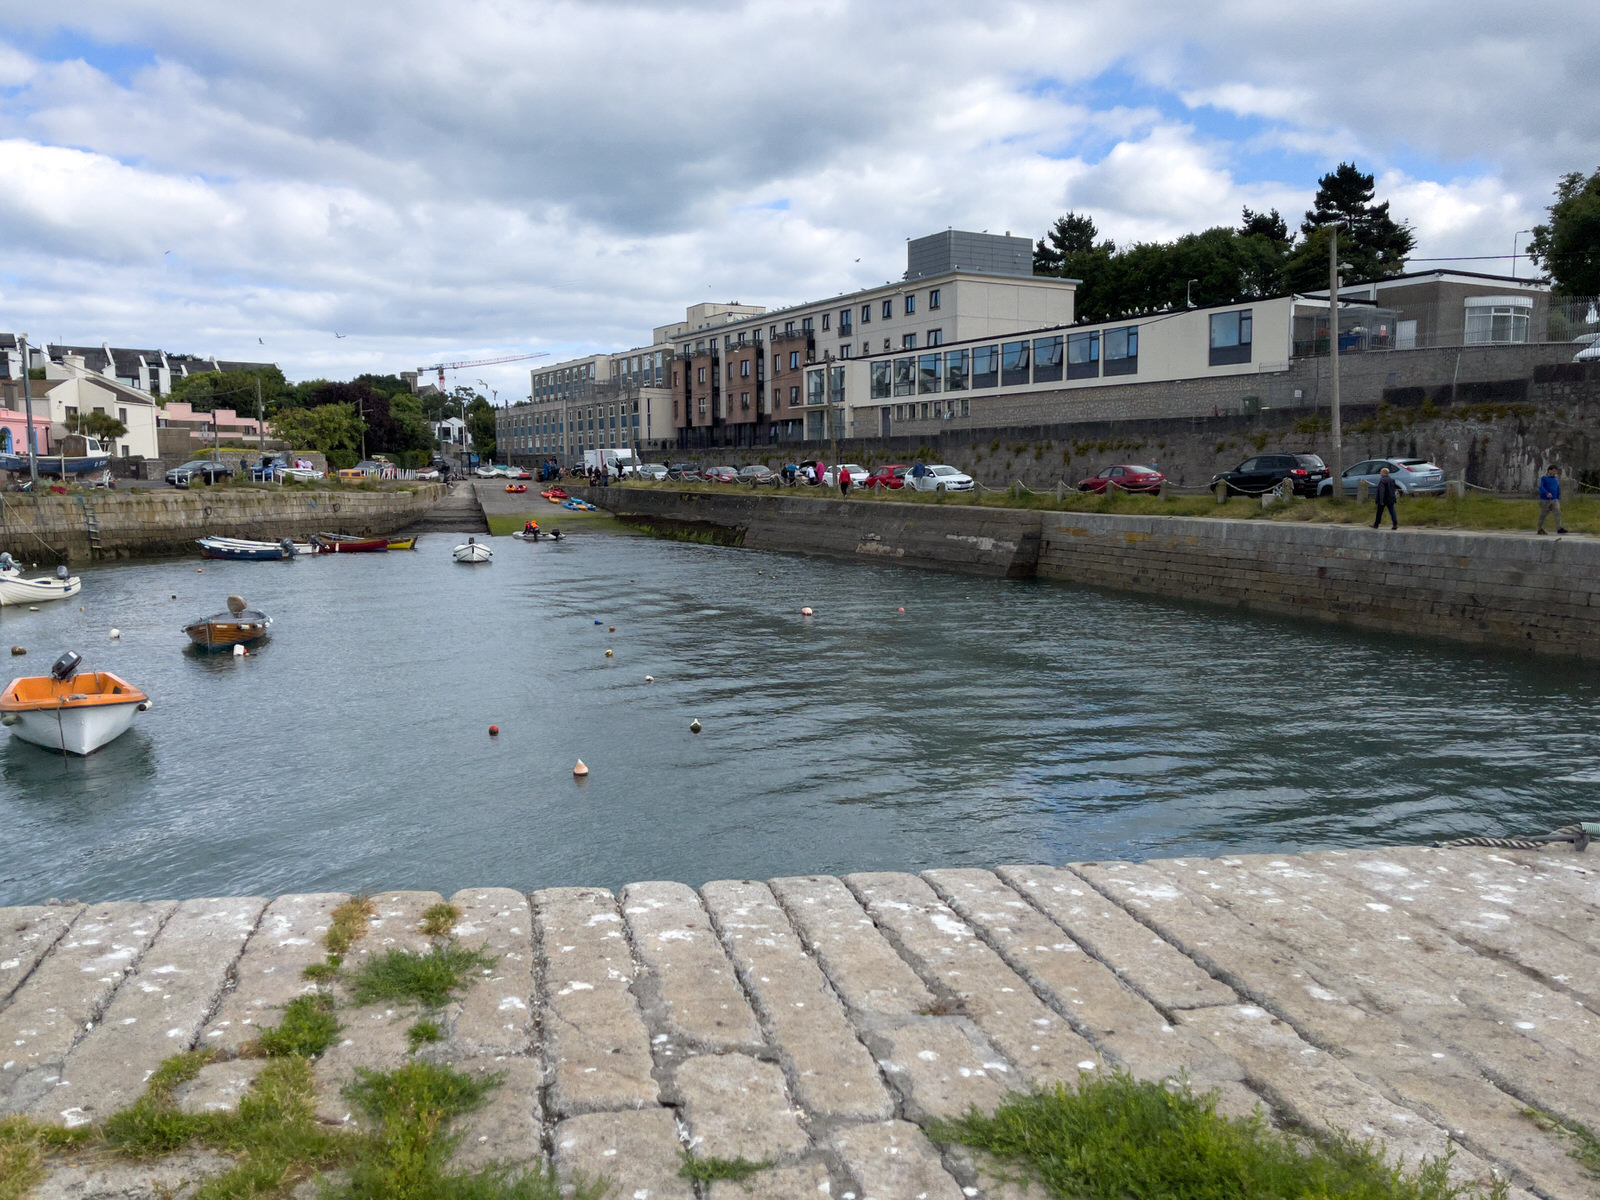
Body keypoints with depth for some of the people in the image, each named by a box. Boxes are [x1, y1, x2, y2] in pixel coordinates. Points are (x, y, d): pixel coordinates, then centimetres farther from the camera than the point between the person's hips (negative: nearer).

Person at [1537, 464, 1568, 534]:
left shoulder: (1555, 478, 11)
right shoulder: (1543, 478, -6)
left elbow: (1558, 488, 20)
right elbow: (1541, 487, -20)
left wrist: (1558, 499, 23)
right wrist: (1547, 493, -36)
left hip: (1554, 500, 4)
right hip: (1545, 500, -4)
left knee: (1558, 512, -12)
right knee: (1543, 514, 5)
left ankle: (1559, 528, -17)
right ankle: (1540, 529, 20)